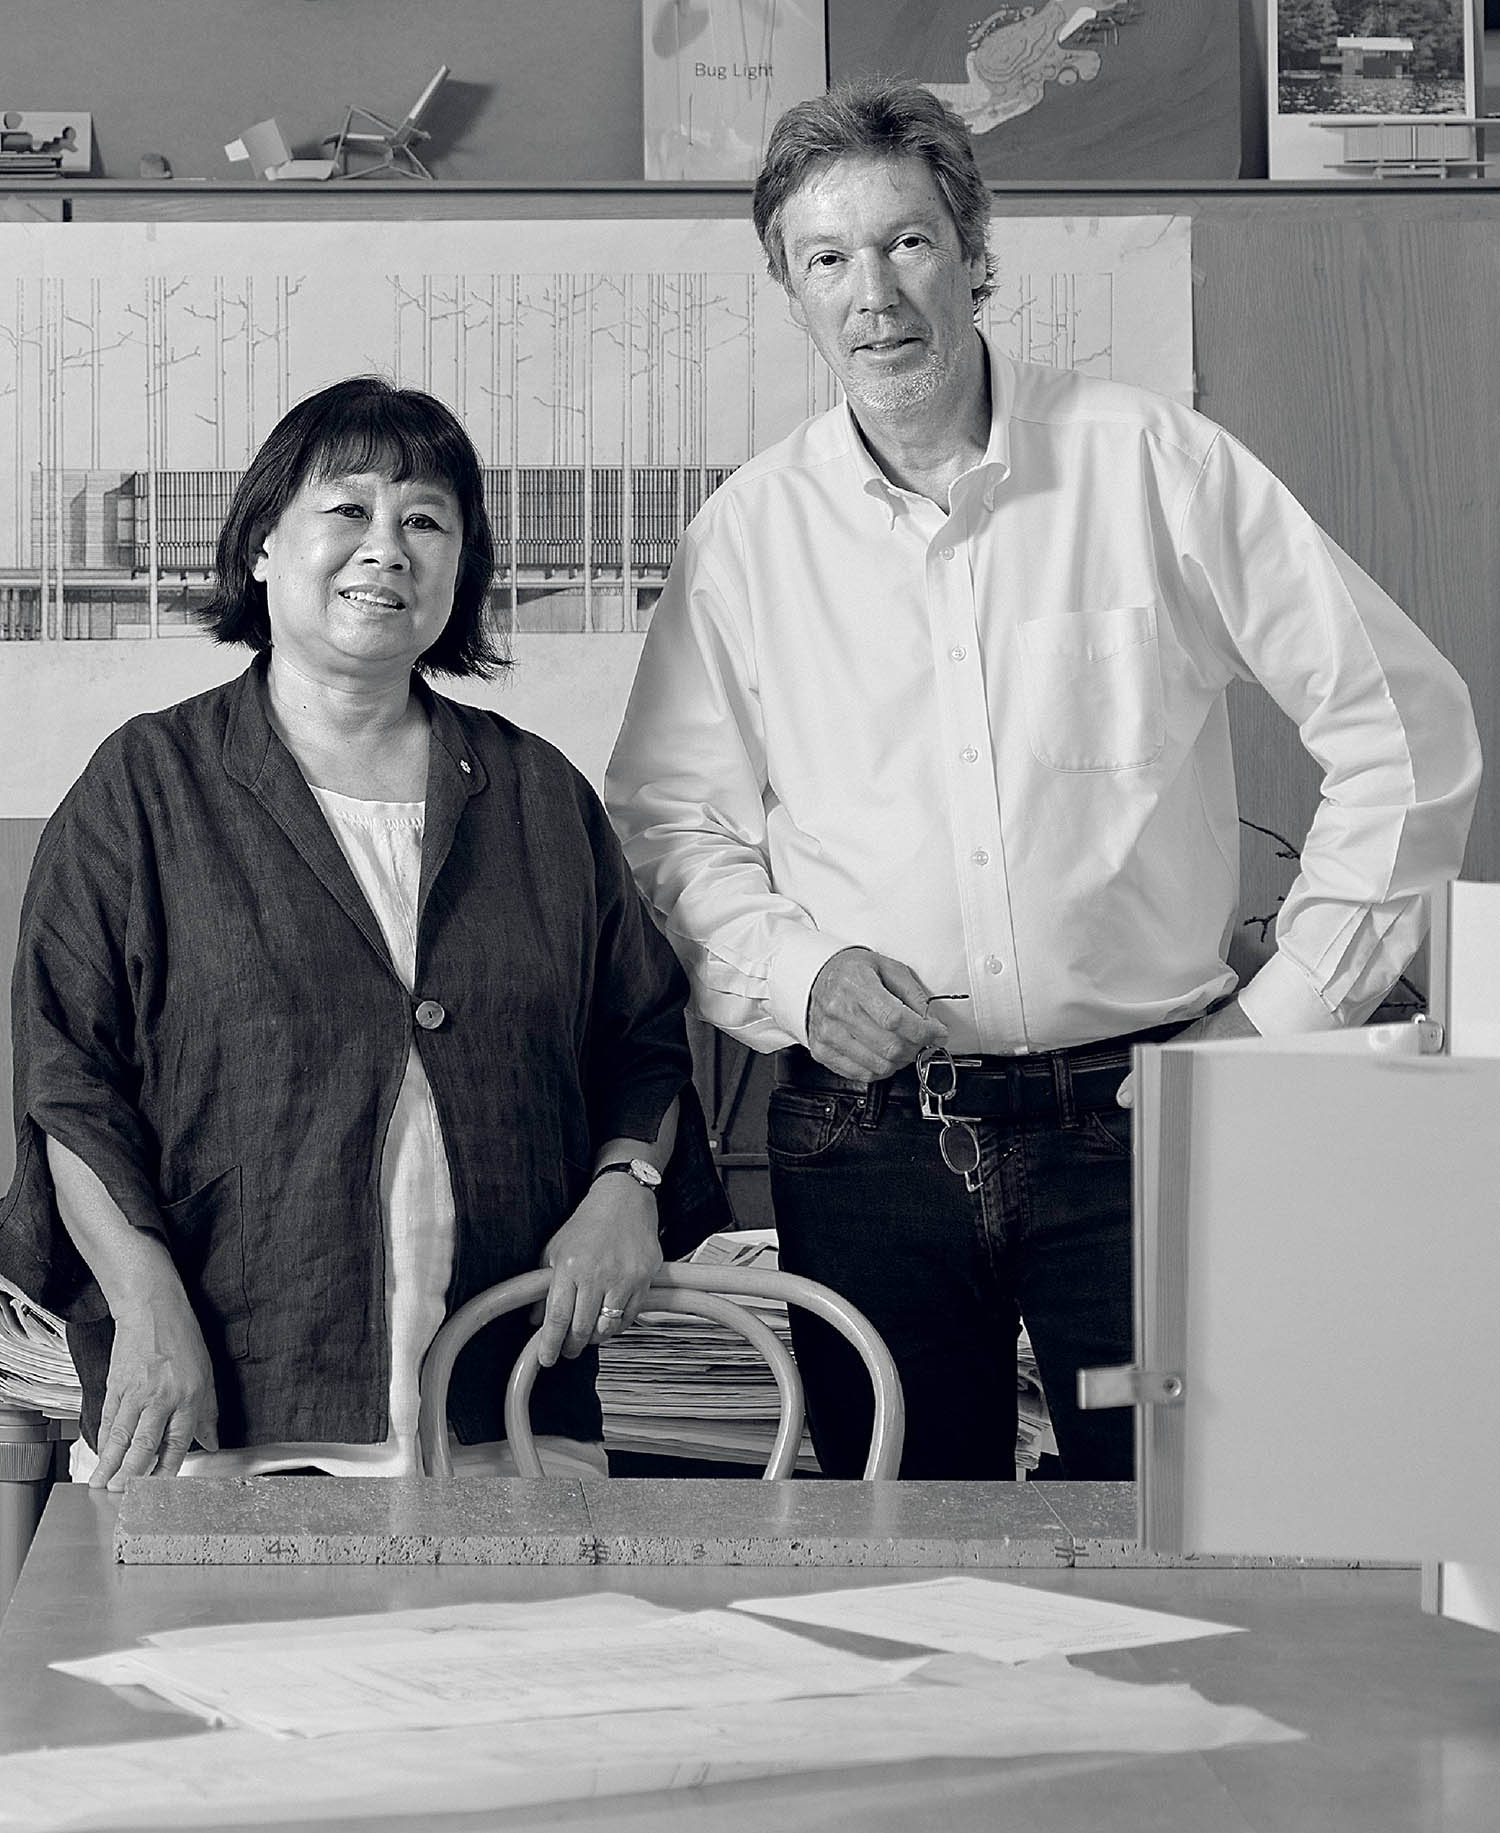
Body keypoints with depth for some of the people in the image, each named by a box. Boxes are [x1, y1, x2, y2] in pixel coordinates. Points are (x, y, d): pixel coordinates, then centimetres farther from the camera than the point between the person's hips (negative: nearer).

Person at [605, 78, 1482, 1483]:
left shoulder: (1154, 467, -2)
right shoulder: (747, 536, 4)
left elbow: (1405, 727, 1)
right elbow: (666, 825, 10)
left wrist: (1292, 1008, -1)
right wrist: (795, 976, -8)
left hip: (1136, 1118, -1)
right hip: (865, 1140, 2)